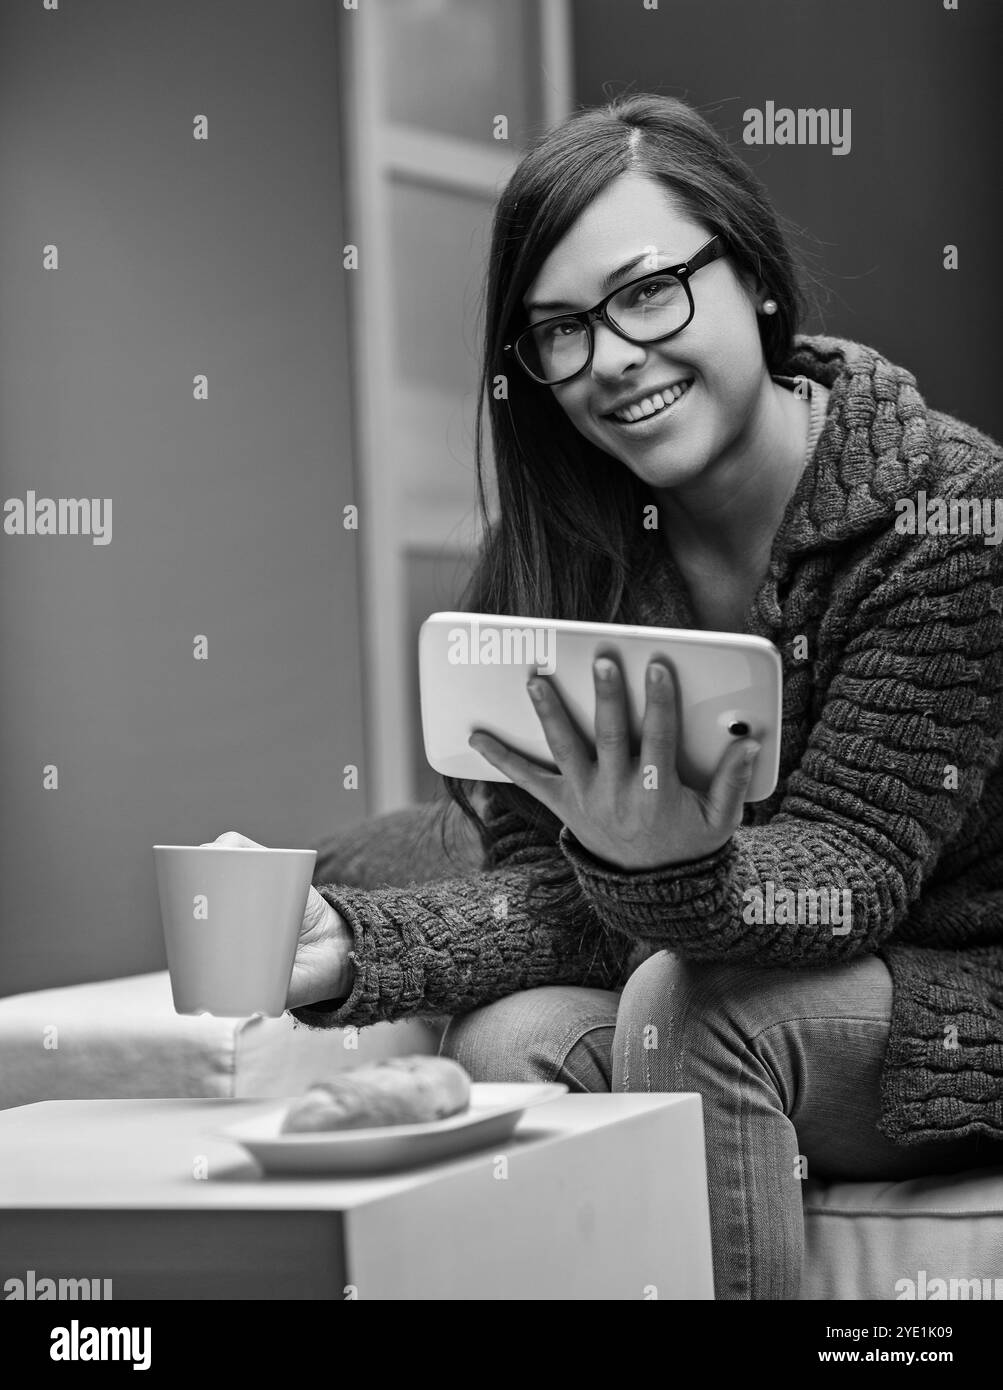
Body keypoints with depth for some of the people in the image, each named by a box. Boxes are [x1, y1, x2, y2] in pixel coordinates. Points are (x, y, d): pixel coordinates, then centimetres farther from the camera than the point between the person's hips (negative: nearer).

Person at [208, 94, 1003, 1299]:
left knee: (686, 999, -32)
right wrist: (351, 943, -27)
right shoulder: (554, 545, -3)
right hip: (751, 1021, 4)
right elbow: (544, 881, -7)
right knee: (506, 1043, -26)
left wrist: (675, 872, -47)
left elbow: (845, 874, -24)